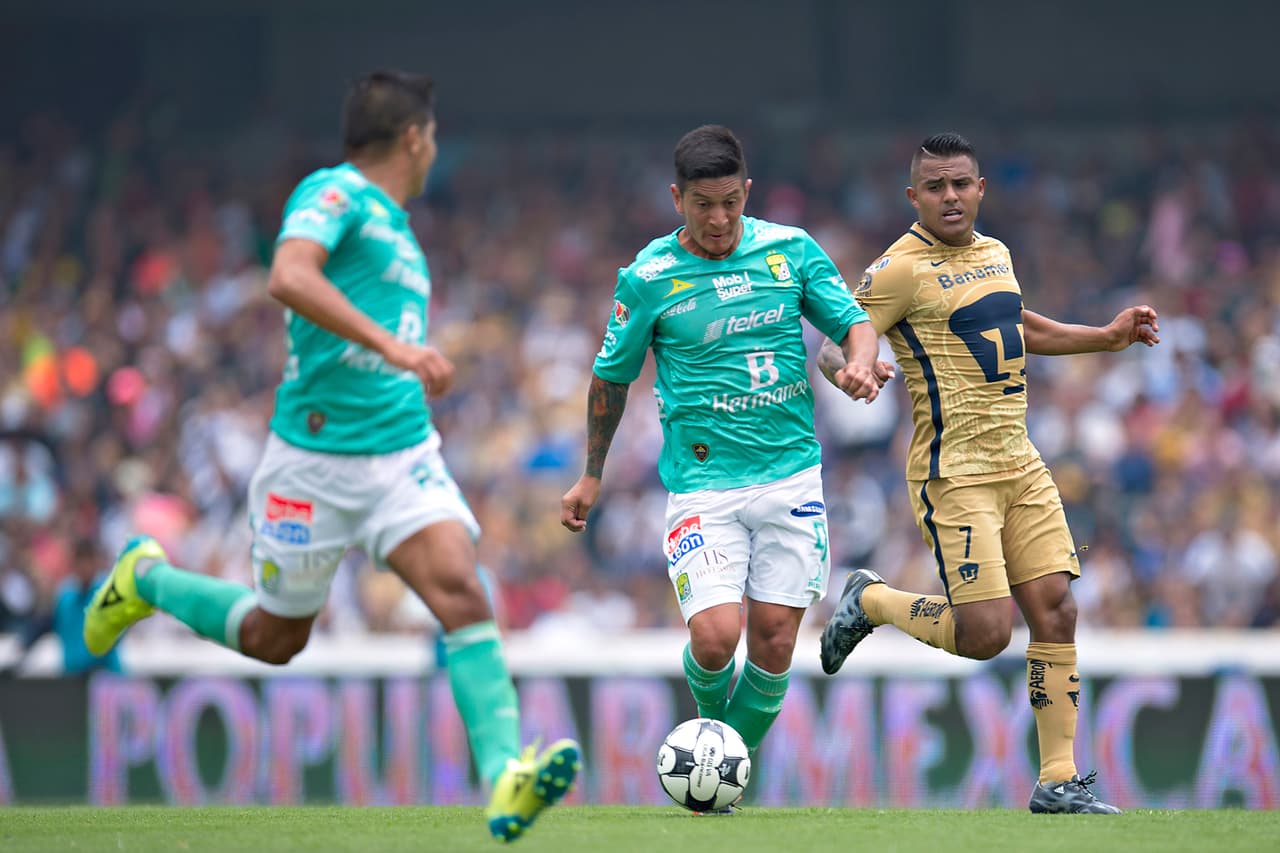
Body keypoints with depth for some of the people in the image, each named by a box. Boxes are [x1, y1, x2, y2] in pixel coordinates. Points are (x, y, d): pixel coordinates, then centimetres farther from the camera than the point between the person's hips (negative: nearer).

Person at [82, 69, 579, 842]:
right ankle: (146, 580, 37)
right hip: (317, 456, -6)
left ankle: (506, 782, -29)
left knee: (462, 594, -17)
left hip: (405, 456, 6)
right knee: (275, 636, 10)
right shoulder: (335, 194, -9)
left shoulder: (398, 228, 18)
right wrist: (393, 345, -34)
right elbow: (289, 277, -29)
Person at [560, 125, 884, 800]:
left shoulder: (791, 250, 2)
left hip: (791, 475, 2)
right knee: (715, 637, -17)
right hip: (702, 484, -2)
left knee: (773, 640, -1)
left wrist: (858, 362, -15)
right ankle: (711, 725, 15)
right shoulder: (648, 277, -3)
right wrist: (592, 476, 15)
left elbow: (853, 321, 10)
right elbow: (612, 375, 9)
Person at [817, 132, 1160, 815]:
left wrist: (1107, 336, 28)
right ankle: (870, 601, 15)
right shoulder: (900, 269, -10)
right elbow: (834, 348, -11)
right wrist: (851, 371, -34)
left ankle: (1059, 781, 4)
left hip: (1018, 464, 7)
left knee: (1055, 611, -2)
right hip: (953, 471, -7)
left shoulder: (995, 254, 14)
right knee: (984, 633, -13)